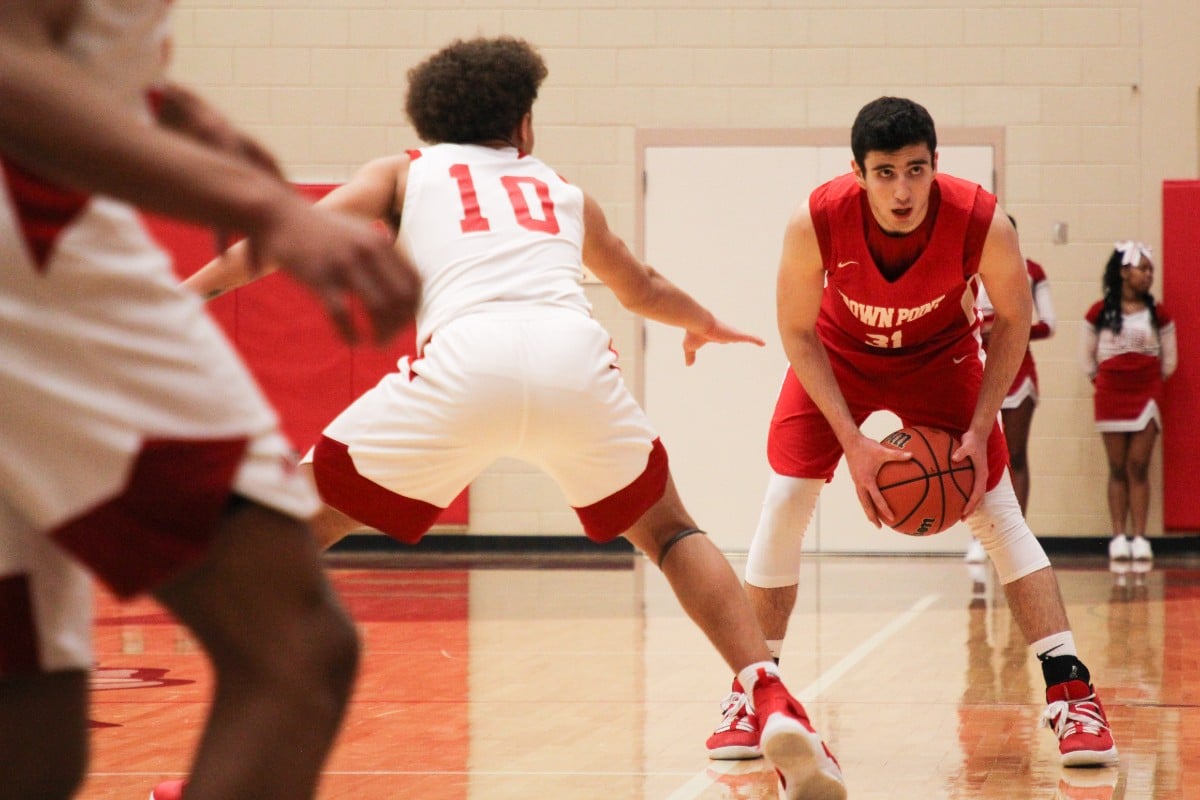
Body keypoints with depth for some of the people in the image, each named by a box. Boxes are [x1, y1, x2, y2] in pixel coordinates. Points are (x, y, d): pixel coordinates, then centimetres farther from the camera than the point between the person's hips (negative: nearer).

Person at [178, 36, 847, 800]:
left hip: (464, 359, -2)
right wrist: (704, 323, 76)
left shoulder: (405, 172, 30)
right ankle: (775, 703, 8)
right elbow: (641, 286, 56)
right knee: (670, 533, 27)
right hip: (575, 357, 3)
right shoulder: (564, 192, 38)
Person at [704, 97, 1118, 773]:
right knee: (785, 501, -9)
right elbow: (798, 332, -17)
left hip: (940, 357, 0)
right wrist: (853, 444, -23)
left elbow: (1013, 319, -13)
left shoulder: (983, 222, -33)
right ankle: (751, 693, 3)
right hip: (838, 357, 0)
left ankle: (1072, 693, -10)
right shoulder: (816, 222, -33)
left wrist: (980, 430, -18)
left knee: (999, 513, -10)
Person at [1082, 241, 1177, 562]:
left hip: (1147, 394, 0)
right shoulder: (1099, 313, -1)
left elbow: (1169, 360, 10)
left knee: (1139, 467, -4)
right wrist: (1100, 380, 8)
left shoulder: (1157, 314, 2)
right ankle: (1118, 536, 2)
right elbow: (1088, 357, 9)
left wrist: (1152, 383, 9)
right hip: (1110, 396, 0)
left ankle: (1139, 537, -5)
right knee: (1118, 469, 1)